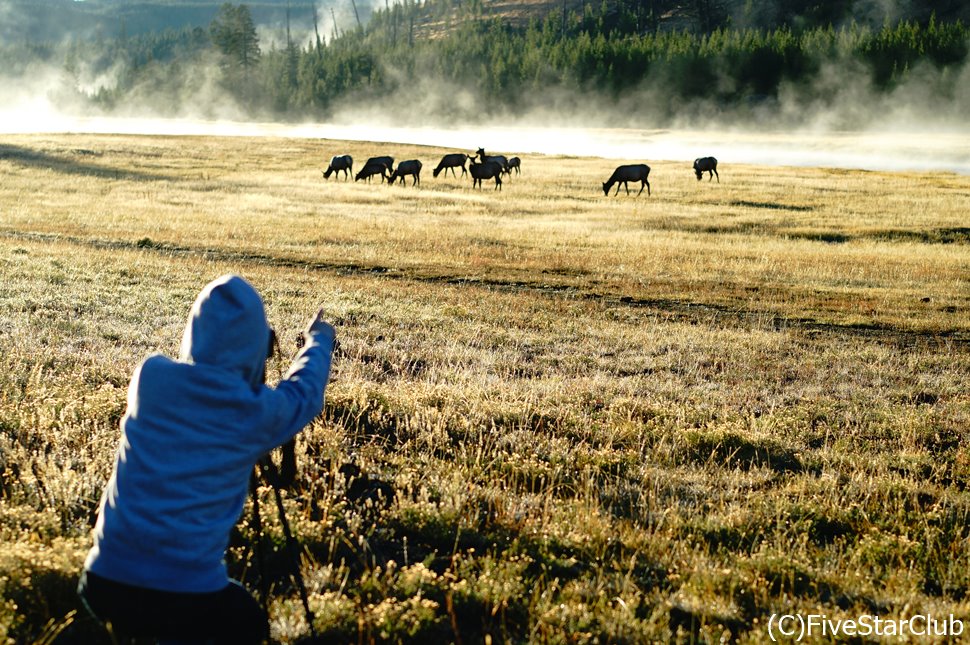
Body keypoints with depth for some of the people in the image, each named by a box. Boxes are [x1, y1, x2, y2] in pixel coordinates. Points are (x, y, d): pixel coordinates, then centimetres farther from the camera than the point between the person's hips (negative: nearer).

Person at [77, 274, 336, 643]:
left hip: (105, 584, 4)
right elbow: (305, 393, 17)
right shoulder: (258, 413, -7)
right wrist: (318, 341, 36)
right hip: (188, 596, -4)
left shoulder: (150, 377, -2)